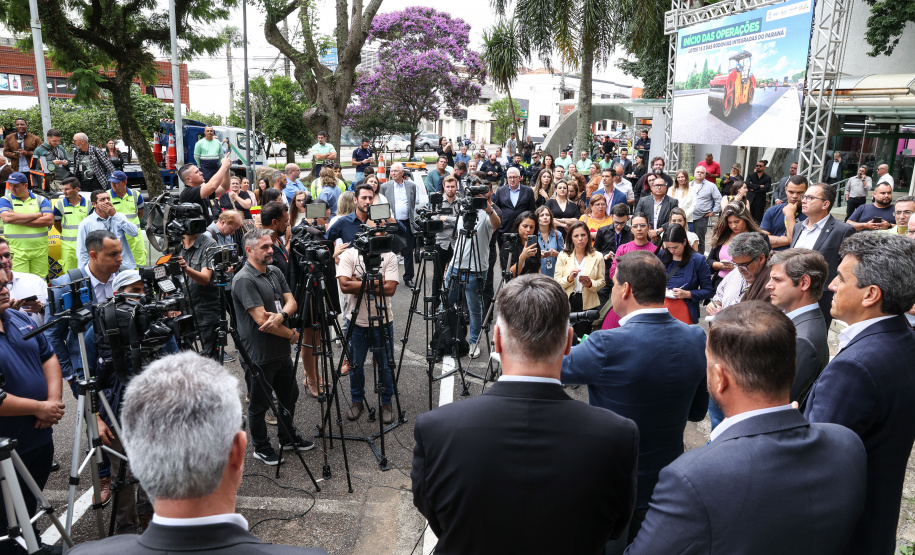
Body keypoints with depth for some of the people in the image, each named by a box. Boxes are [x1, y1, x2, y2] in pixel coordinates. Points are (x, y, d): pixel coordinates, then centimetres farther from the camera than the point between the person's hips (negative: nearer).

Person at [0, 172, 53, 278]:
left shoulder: (41, 200, 9)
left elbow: (49, 220, -7)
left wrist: (19, 220, -11)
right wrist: (36, 215, -8)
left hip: (40, 251, 1)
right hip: (16, 252, -1)